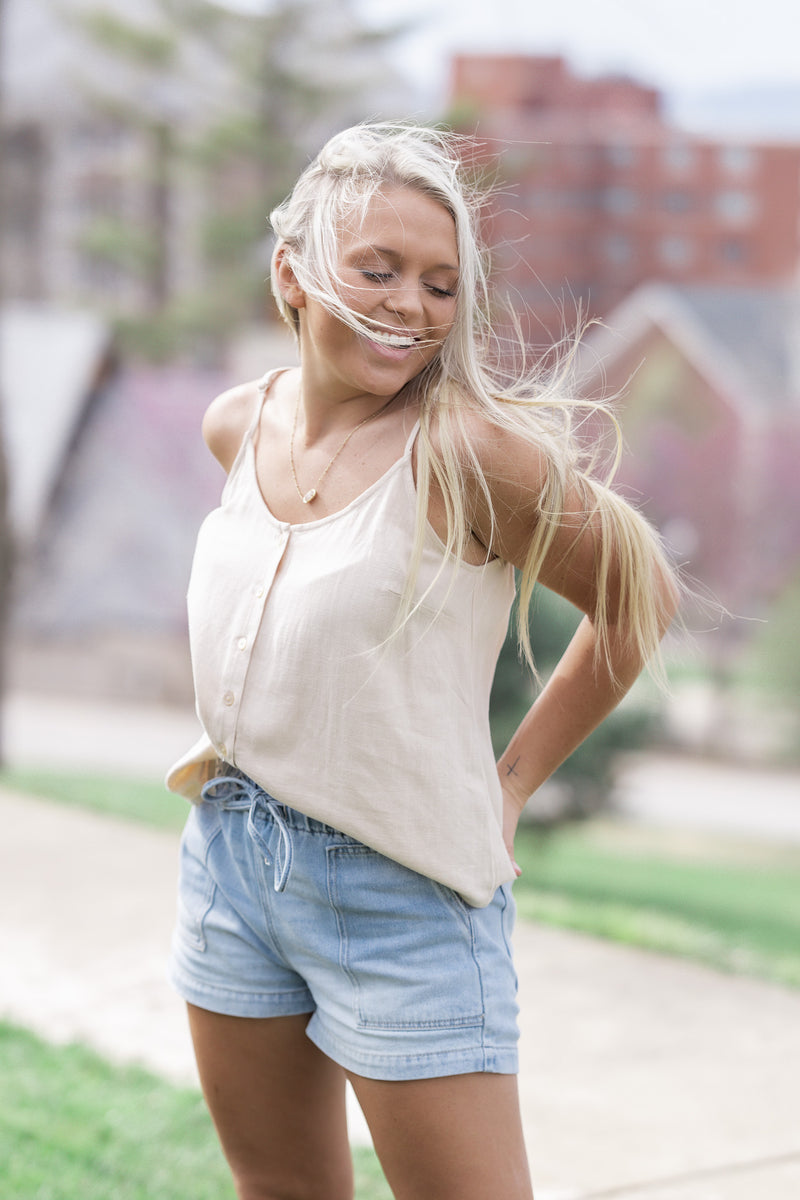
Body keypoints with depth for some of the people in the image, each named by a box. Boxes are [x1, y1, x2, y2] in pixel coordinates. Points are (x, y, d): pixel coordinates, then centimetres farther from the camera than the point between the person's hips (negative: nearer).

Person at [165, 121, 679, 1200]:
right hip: (229, 857, 6)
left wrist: (513, 779, -3)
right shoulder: (241, 425, 2)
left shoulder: (470, 449, -18)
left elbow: (639, 602, -8)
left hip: (402, 888, -6)